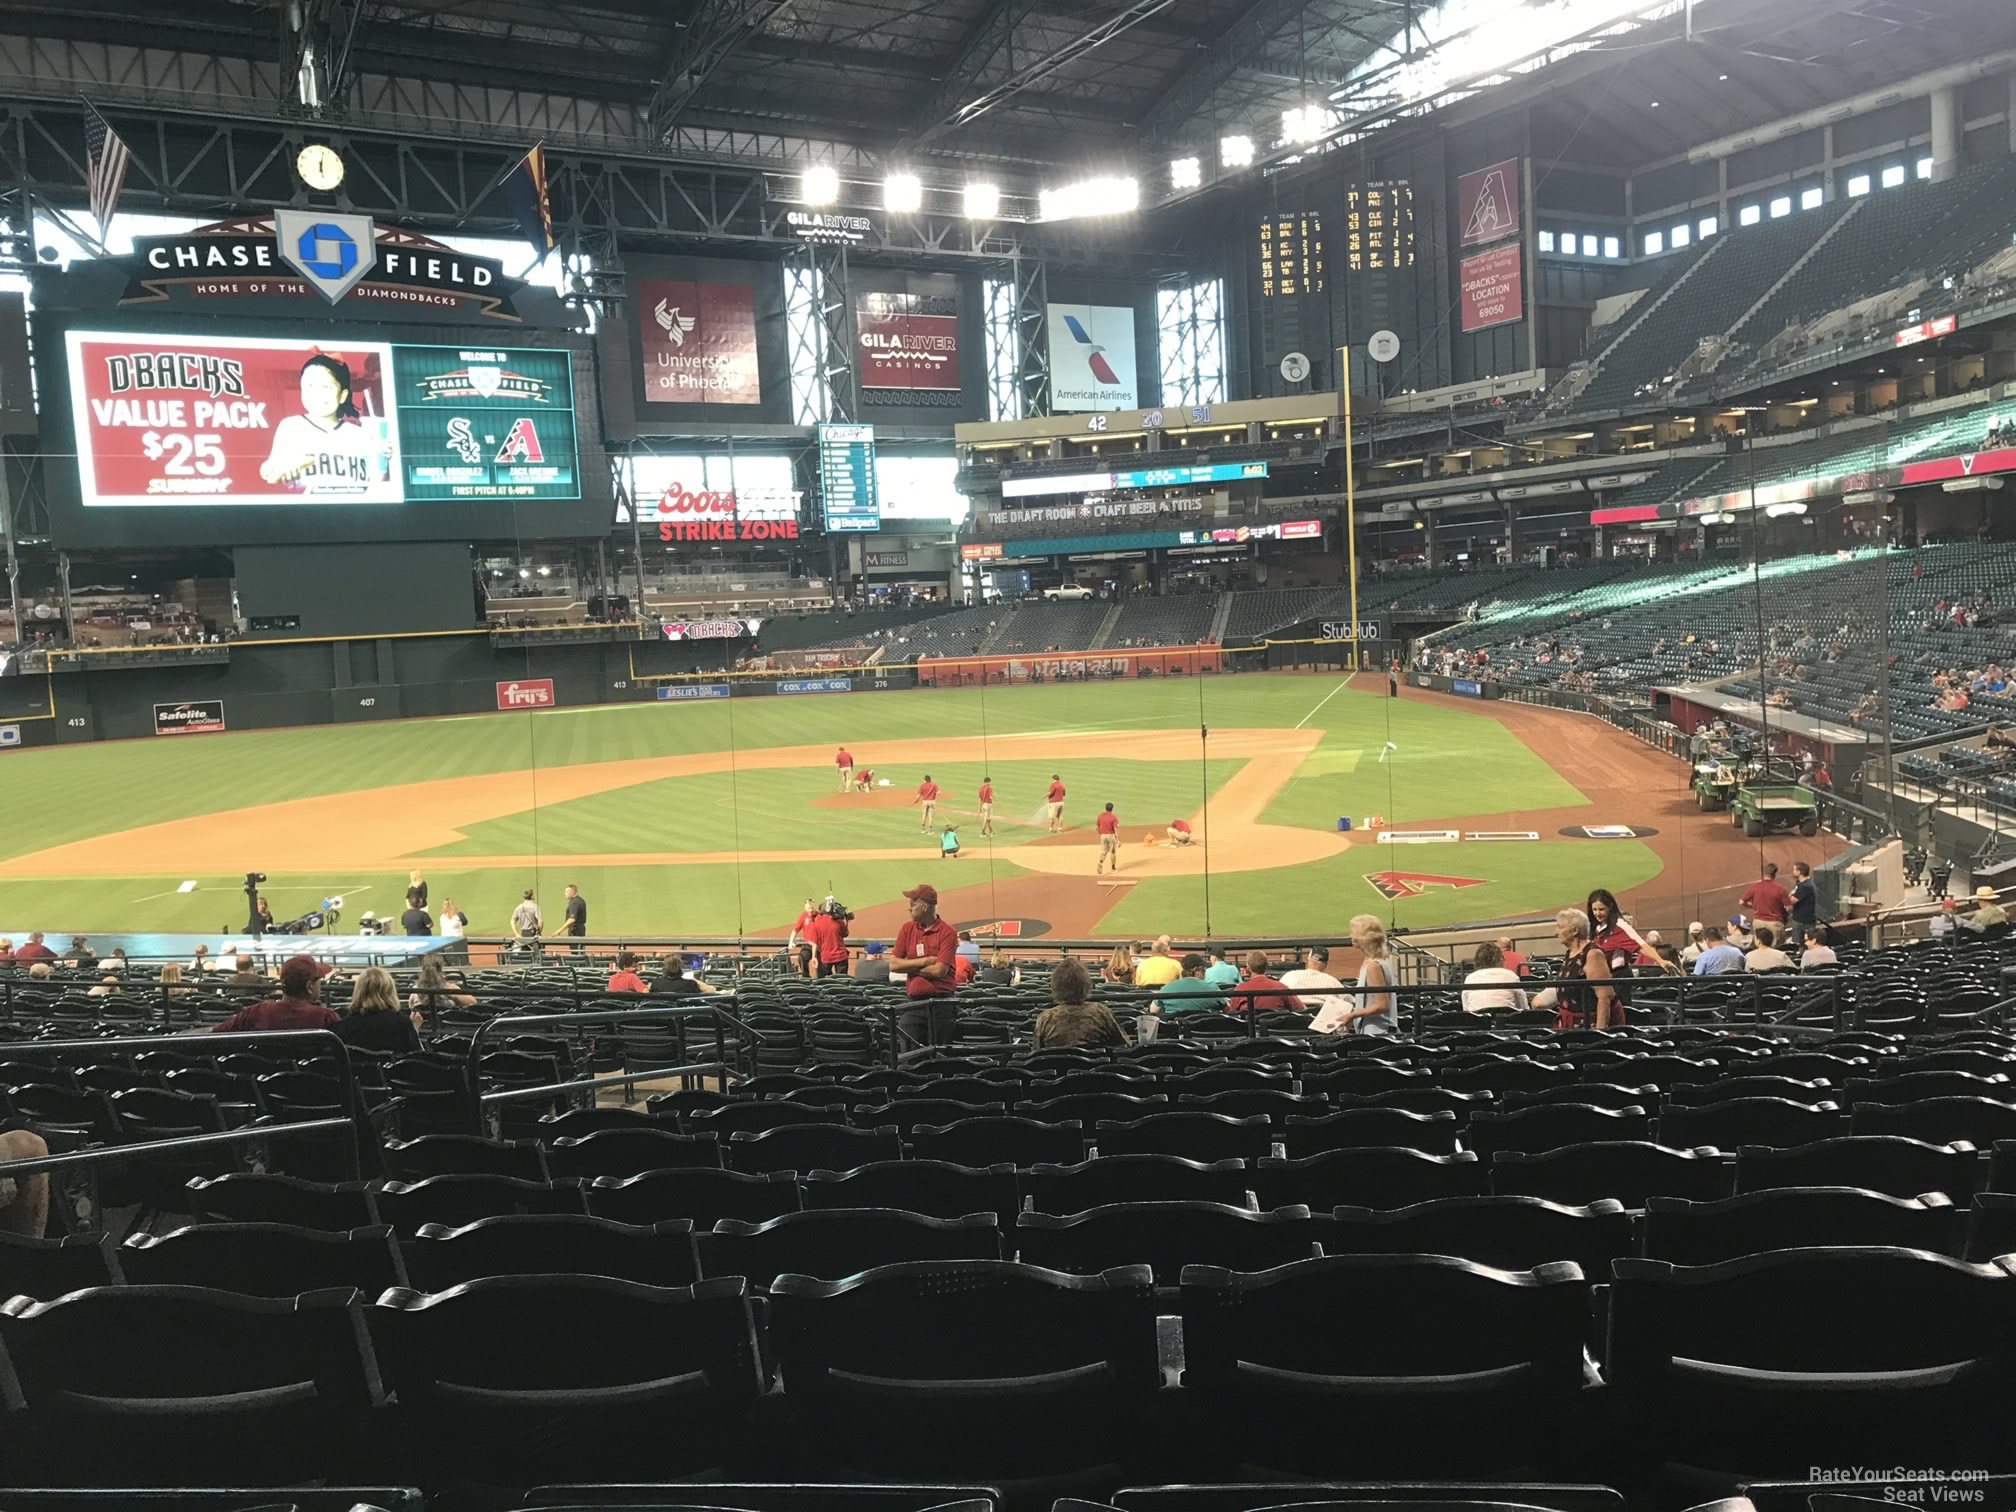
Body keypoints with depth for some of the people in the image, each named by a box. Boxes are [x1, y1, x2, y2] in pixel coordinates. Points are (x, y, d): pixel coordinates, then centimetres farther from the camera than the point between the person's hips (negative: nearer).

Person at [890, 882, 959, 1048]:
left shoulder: (946, 932, -7)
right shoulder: (907, 929, 7)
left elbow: (939, 970, -15)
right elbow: (893, 965, 2)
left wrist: (908, 966, -3)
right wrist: (923, 962, -9)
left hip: (941, 1005, -3)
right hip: (913, 1003, 3)